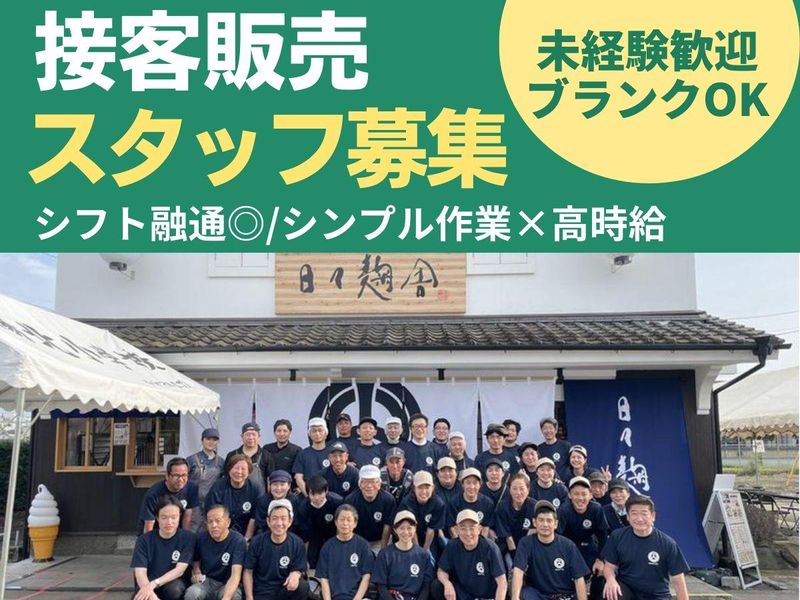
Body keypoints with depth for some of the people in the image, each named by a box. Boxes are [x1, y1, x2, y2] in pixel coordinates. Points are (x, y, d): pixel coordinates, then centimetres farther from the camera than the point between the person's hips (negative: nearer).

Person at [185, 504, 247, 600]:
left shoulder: (238, 541, -18)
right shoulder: (201, 537, -4)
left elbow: (236, 574, -28)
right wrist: (197, 573, -6)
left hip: (228, 584, -3)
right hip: (206, 581, 3)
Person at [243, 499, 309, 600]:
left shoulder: (297, 544, -7)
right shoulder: (257, 542, -7)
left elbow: (300, 569, 0)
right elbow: (248, 571, 1)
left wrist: (296, 574, -24)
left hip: (285, 590, 1)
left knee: (303, 586, -29)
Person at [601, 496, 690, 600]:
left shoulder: (667, 544, -12)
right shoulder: (617, 537, -8)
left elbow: (678, 581, -7)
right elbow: (609, 565, 0)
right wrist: (610, 579, -22)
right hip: (626, 589, 1)